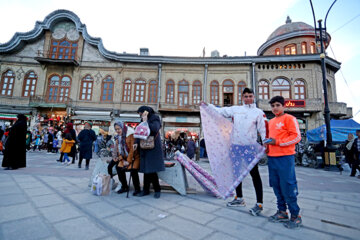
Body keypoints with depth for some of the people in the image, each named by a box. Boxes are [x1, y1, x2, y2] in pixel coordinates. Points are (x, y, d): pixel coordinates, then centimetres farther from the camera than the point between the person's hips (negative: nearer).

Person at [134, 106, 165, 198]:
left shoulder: (155, 119, -5)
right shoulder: (143, 121, 15)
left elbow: (155, 129, -24)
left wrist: (146, 122, -16)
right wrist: (137, 143, -1)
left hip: (153, 148, -6)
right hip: (145, 148, 6)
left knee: (151, 170, -5)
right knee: (146, 169, 9)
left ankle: (157, 190, 12)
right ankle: (146, 189, 20)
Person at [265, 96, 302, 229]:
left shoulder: (289, 118, -3)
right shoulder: (271, 122, 17)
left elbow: (297, 137, -10)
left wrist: (278, 142, -17)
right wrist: (267, 144, 8)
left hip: (285, 157, -7)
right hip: (271, 157, 7)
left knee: (287, 187, -2)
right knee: (276, 186, 12)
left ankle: (295, 216, 15)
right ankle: (282, 212, 26)